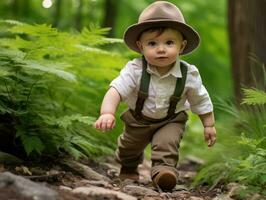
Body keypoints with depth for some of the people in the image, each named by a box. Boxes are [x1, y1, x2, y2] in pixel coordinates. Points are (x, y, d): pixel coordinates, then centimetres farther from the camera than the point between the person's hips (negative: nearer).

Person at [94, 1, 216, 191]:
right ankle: (129, 168, 54)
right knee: (129, 147, 25)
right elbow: (116, 90, -44)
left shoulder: (189, 74, -27)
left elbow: (201, 100, -10)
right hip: (138, 119, 1)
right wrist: (107, 113, -61)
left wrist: (209, 125, -1)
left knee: (167, 143, -33)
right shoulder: (135, 70, -35)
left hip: (172, 120, -1)